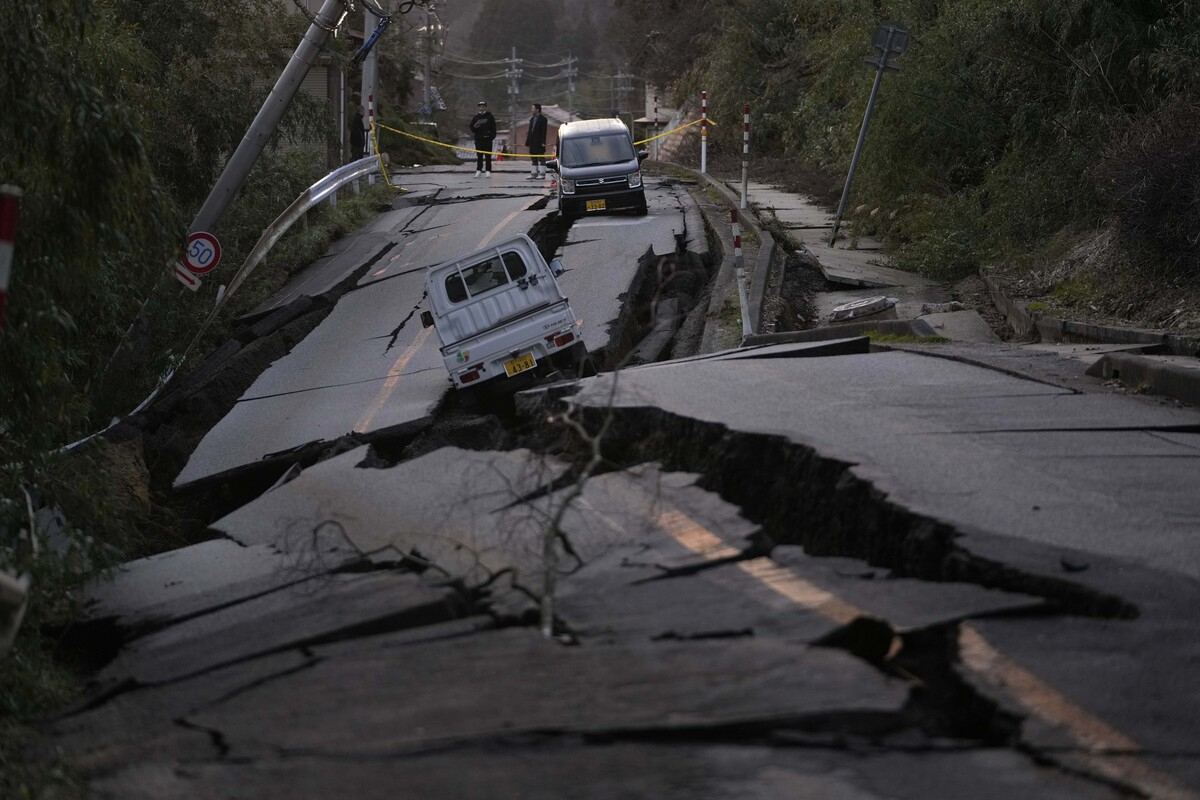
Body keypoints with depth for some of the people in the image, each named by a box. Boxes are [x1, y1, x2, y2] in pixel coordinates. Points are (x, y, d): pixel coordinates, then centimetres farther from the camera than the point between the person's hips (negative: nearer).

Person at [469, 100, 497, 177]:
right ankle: (478, 170, 9)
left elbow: (493, 128, 0)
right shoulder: (476, 117, 11)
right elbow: (471, 128, 13)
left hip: (487, 139, -3)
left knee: (488, 156, -2)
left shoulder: (490, 117, 3)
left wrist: (493, 137, -10)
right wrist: (475, 127, -9)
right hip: (478, 139, 3)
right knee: (479, 156, 5)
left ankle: (488, 171, -1)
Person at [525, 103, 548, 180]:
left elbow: (543, 132, -11)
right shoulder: (532, 119, 16)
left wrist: (543, 142, -18)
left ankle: (542, 174, -1)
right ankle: (534, 173, 15)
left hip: (539, 143, -8)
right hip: (532, 143, 8)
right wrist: (527, 142, 13)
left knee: (541, 158, -3)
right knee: (533, 159, 10)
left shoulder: (543, 119, -6)